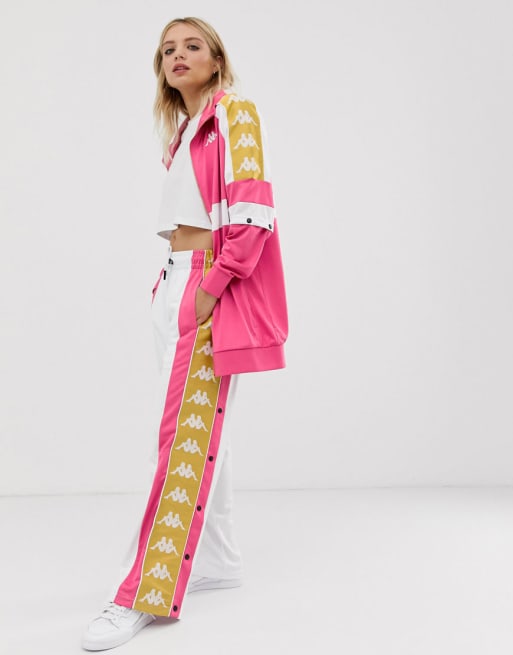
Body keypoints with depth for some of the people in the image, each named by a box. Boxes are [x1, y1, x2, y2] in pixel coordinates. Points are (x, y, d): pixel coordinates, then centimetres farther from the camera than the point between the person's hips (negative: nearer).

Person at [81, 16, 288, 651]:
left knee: (186, 431, -11)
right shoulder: (182, 130, 22)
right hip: (174, 283, 9)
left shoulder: (235, 114, -3)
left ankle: (145, 593, -9)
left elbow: (253, 210, -14)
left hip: (212, 284, -9)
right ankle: (219, 561, 20)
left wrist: (211, 288, -19)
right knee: (195, 427, 10)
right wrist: (173, 286, 12)